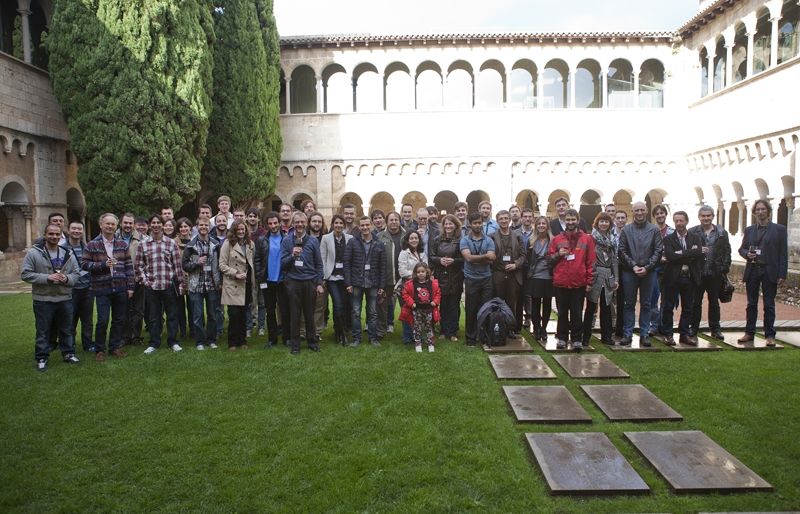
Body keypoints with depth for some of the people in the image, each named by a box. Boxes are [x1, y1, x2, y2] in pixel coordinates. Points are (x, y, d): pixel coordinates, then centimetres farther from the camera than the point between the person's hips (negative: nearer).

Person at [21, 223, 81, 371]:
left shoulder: (68, 254, 6)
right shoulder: (34, 253, -6)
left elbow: (76, 272, 10)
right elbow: (25, 274, -8)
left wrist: (67, 278, -13)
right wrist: (47, 277, -19)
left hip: (65, 299, 3)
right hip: (43, 300, -3)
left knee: (67, 329, 14)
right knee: (43, 331, 7)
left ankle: (68, 353, 28)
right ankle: (41, 358, 18)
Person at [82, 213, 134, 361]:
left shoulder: (122, 244, 7)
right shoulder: (92, 245, -1)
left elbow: (129, 266, 7)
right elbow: (84, 264, -2)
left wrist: (130, 286, 3)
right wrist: (103, 264, -16)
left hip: (121, 289, 3)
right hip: (102, 289, -3)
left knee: (119, 320, 10)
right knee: (103, 321, -3)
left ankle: (115, 346, 24)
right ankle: (99, 350, 14)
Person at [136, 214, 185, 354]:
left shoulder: (171, 243, 2)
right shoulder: (143, 244, 4)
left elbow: (178, 265, 2)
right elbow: (138, 266, 8)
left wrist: (180, 283, -1)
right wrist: (144, 280, -1)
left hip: (169, 285, -1)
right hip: (151, 286, 1)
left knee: (172, 315, 6)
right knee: (153, 316, 9)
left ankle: (173, 342, 18)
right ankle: (154, 343, 20)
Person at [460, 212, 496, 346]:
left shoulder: (489, 241, 5)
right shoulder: (464, 240, 0)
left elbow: (491, 260, -9)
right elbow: (468, 258, -17)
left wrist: (475, 259, -13)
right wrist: (485, 256, -12)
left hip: (486, 279, 2)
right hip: (471, 279, -1)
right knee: (471, 309, 4)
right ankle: (471, 337, 14)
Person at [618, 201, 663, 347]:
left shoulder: (654, 230, 3)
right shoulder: (626, 230, 3)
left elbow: (658, 250, -2)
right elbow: (622, 251, -1)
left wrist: (647, 267, -11)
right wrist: (633, 266, -11)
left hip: (648, 272, 0)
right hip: (629, 271, 0)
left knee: (646, 304, 7)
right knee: (629, 304, 6)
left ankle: (644, 334, 14)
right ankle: (627, 334, 11)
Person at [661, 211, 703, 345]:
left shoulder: (695, 237, 7)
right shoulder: (668, 239, 0)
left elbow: (699, 252, -11)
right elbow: (670, 256, -16)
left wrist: (681, 254, -15)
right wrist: (689, 256, -13)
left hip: (690, 277, 3)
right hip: (672, 277, -3)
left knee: (688, 308, 9)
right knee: (668, 307, 3)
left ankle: (684, 334, 20)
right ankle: (667, 334, 13)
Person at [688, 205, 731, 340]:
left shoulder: (721, 232, 7)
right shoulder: (692, 232, 1)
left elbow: (727, 251, 6)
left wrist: (725, 268, -3)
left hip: (715, 273, 1)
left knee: (714, 302, 10)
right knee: (696, 302, 6)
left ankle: (715, 329, 18)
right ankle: (694, 328, 15)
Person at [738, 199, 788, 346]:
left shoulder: (779, 229, 0)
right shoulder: (749, 230, 10)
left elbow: (783, 254, -3)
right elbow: (741, 248, 15)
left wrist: (782, 274, -9)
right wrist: (747, 254, -9)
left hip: (770, 272, -3)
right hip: (752, 271, 3)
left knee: (769, 305, 2)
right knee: (751, 304, 9)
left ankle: (770, 335, 10)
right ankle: (749, 333, 16)